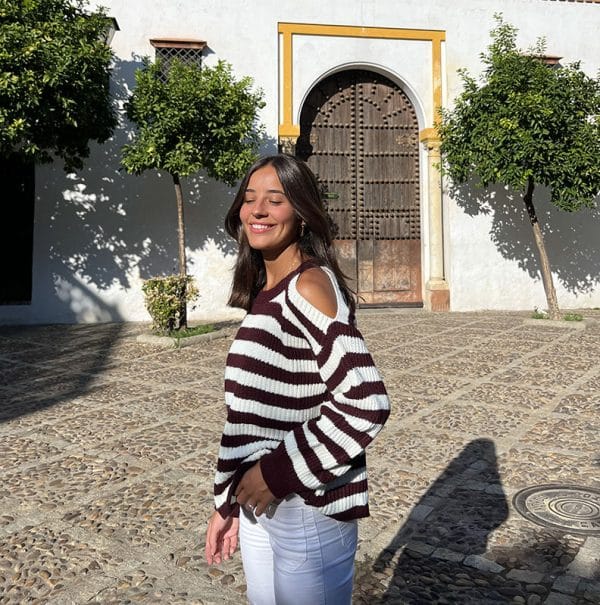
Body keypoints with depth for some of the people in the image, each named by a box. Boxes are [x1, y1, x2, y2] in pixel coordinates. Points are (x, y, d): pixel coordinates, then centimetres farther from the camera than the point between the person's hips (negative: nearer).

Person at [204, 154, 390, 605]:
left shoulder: (309, 286, -17)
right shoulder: (266, 293, 7)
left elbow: (366, 403, -24)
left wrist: (279, 472, -18)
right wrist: (228, 502, 14)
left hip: (308, 510, -8)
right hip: (260, 508, 8)